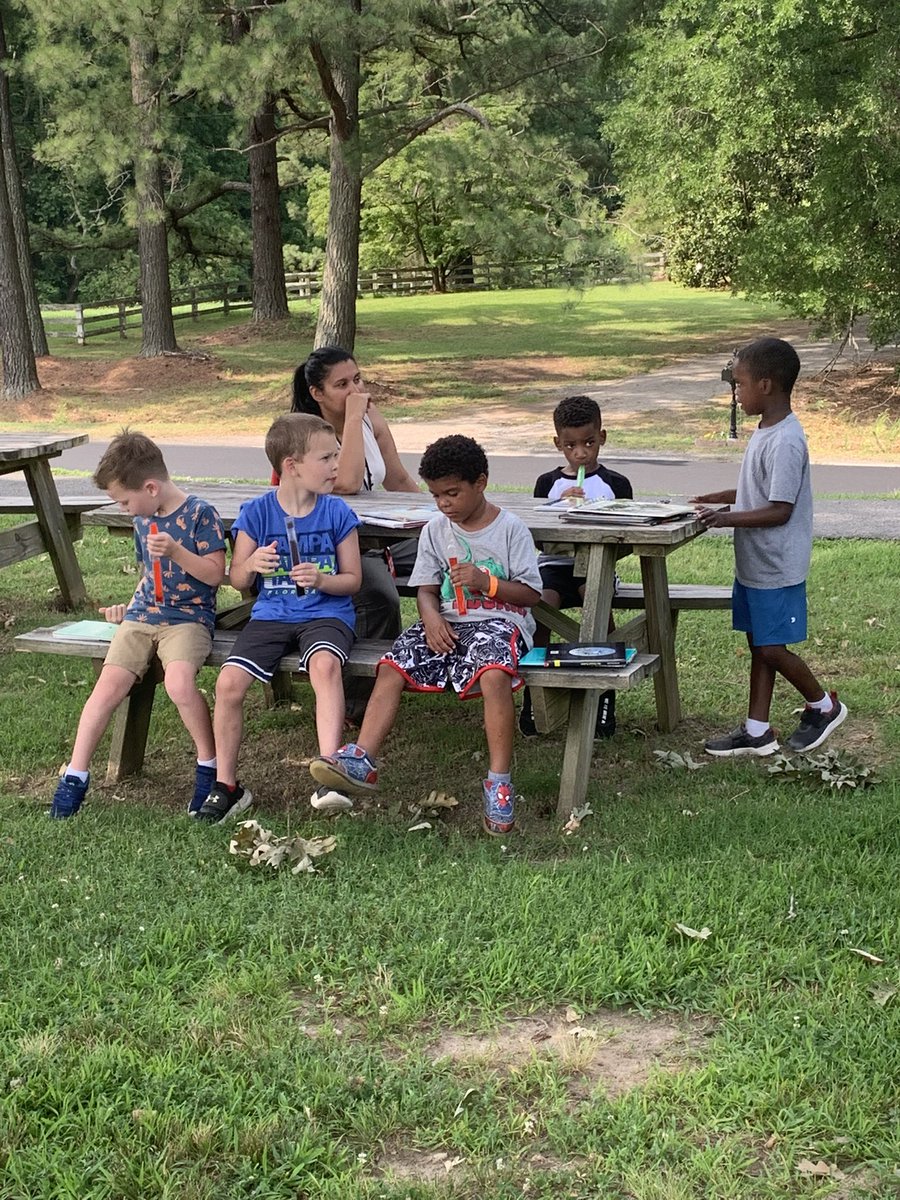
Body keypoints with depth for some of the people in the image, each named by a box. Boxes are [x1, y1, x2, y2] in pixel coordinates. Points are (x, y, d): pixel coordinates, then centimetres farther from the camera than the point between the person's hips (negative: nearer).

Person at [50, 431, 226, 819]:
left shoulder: (199, 514, -6)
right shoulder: (144, 520, 16)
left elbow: (215, 574, -9)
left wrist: (175, 550, -20)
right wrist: (128, 607, 16)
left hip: (189, 616, -6)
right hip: (143, 616, 6)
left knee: (179, 682, -31)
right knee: (108, 685, -12)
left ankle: (209, 766, -10)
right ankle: (74, 776, -6)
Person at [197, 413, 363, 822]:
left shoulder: (336, 513, 1)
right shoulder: (256, 512, 1)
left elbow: (352, 579, 4)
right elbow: (237, 581, 8)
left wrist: (322, 580, -17)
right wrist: (252, 564, -15)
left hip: (326, 612, -1)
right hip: (271, 615, 2)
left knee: (325, 664, -36)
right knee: (229, 682, -19)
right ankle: (226, 786, -2)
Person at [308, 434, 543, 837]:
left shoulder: (510, 529, -2)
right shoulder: (436, 530, 10)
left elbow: (531, 593, -2)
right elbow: (427, 589, 10)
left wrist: (486, 583, -17)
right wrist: (431, 617, -12)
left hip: (499, 619, -5)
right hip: (448, 622, 5)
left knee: (494, 674, -36)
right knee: (393, 665, -18)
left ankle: (499, 781, -28)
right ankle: (361, 760, -20)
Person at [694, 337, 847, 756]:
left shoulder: (785, 442, -22)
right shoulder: (766, 432, 8)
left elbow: (780, 510, -23)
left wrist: (727, 518, -26)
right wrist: (724, 498, 11)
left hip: (776, 569, -9)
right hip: (753, 564, 9)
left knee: (772, 649, 1)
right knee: (759, 646, 13)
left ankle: (824, 706, 22)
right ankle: (757, 731, 19)